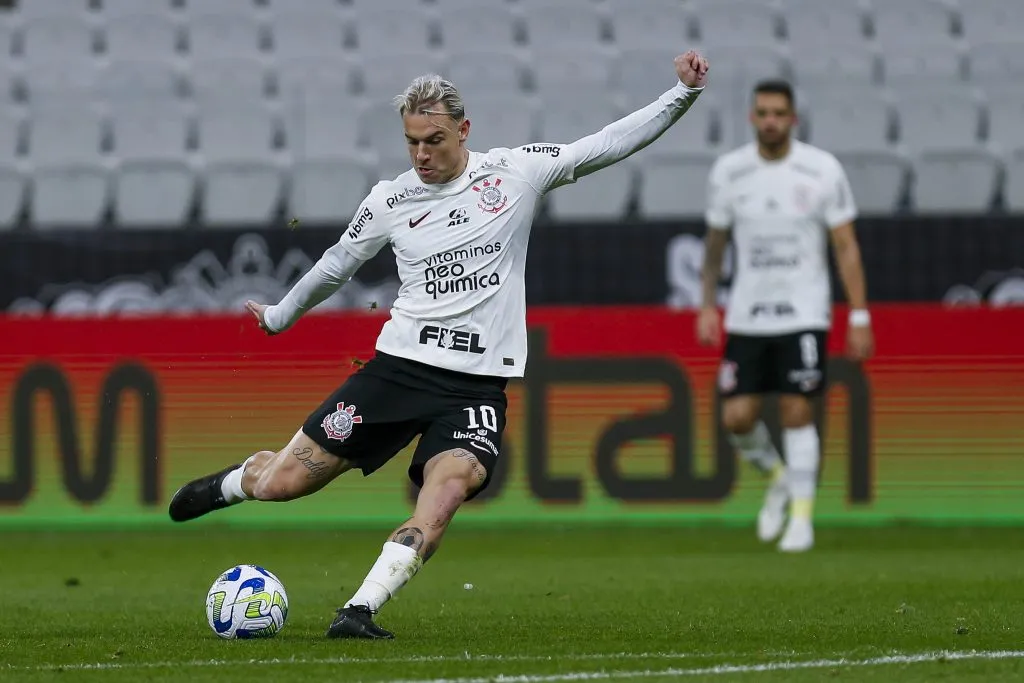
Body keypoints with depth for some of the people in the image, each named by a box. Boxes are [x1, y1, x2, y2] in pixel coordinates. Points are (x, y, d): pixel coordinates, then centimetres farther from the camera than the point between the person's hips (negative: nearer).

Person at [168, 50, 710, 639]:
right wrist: (279, 316, 34)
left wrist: (684, 94, -11)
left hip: (478, 384, -1)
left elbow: (610, 144, -2)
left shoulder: (518, 171, 1)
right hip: (399, 366, 1)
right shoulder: (390, 200, 6)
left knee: (449, 487, -31)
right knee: (281, 483, -1)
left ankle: (359, 612, -27)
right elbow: (337, 264, 23)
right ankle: (231, 483, 36)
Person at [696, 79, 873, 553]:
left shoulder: (822, 170, -6)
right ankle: (778, 477, 26)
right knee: (737, 418, -4)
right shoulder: (728, 172, 1)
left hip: (804, 314, -3)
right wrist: (708, 306, 9)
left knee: (797, 414, -8)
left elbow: (846, 247, -2)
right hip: (746, 316, 3)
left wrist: (859, 318, -5)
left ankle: (801, 518, 5)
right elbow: (715, 242, 13)